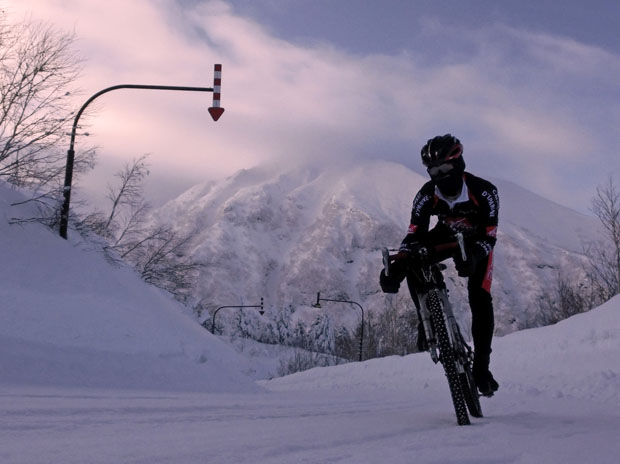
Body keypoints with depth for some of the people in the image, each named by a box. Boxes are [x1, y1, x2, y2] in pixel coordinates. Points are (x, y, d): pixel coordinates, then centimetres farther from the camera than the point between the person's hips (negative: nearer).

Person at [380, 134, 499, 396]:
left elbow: (489, 236, -31)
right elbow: (414, 234, -27)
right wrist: (396, 266, -43)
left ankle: (481, 366, -3)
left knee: (480, 300, -15)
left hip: (477, 242, -2)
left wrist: (472, 257, -52)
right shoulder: (427, 195, -27)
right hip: (446, 235, 2)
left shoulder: (483, 191, -34)